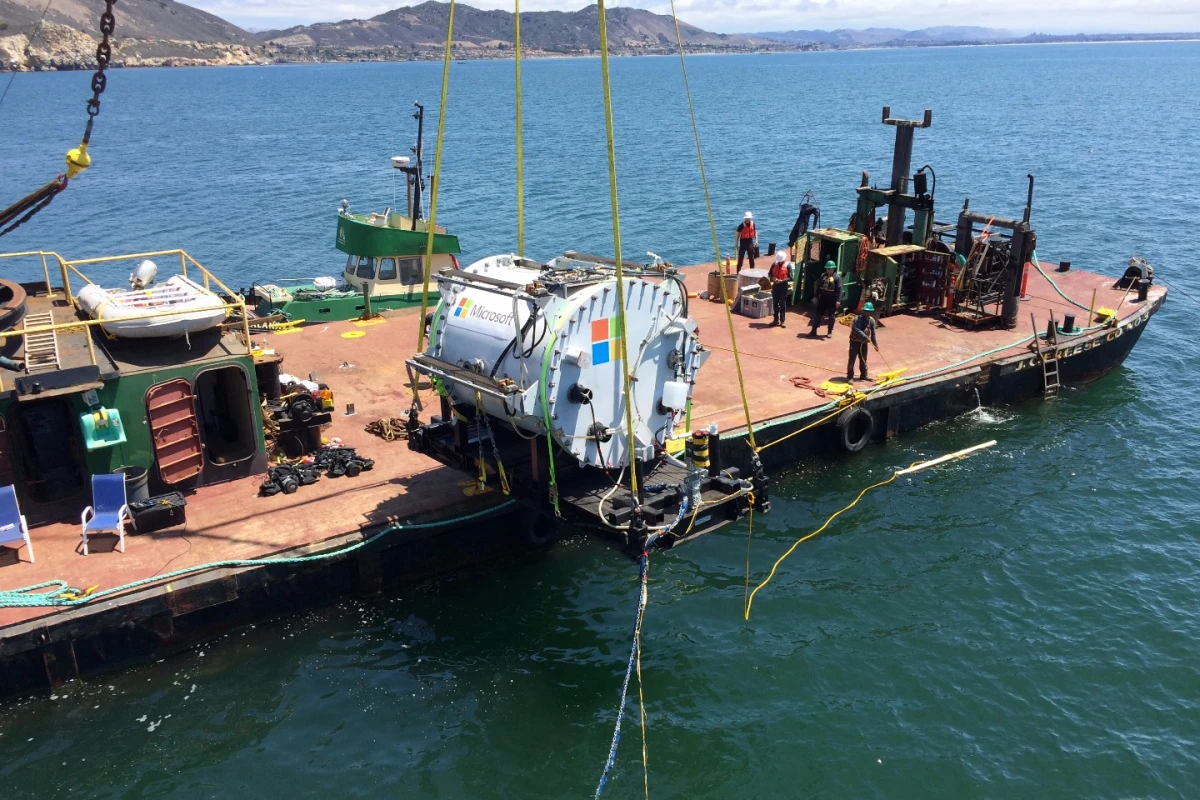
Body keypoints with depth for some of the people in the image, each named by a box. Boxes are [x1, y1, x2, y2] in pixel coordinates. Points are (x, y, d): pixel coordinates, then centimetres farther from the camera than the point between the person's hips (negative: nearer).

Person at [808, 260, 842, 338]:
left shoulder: (837, 277, -9)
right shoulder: (823, 276, 7)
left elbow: (839, 289, -14)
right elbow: (819, 287, 12)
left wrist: (838, 300, -21)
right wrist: (817, 297, 11)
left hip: (832, 299, -4)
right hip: (823, 298, 4)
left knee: (831, 316, 6)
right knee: (818, 314, 5)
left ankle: (830, 332, 18)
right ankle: (814, 330, 11)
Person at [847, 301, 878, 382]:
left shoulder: (872, 320, 0)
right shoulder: (857, 319, -20)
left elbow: (873, 333, 8)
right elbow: (856, 330, -33)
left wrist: (875, 344, 8)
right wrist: (866, 337, -39)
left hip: (864, 342, 6)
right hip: (855, 342, -6)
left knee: (863, 360, 16)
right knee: (852, 360, -6)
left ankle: (863, 375, 30)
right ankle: (850, 377, 0)